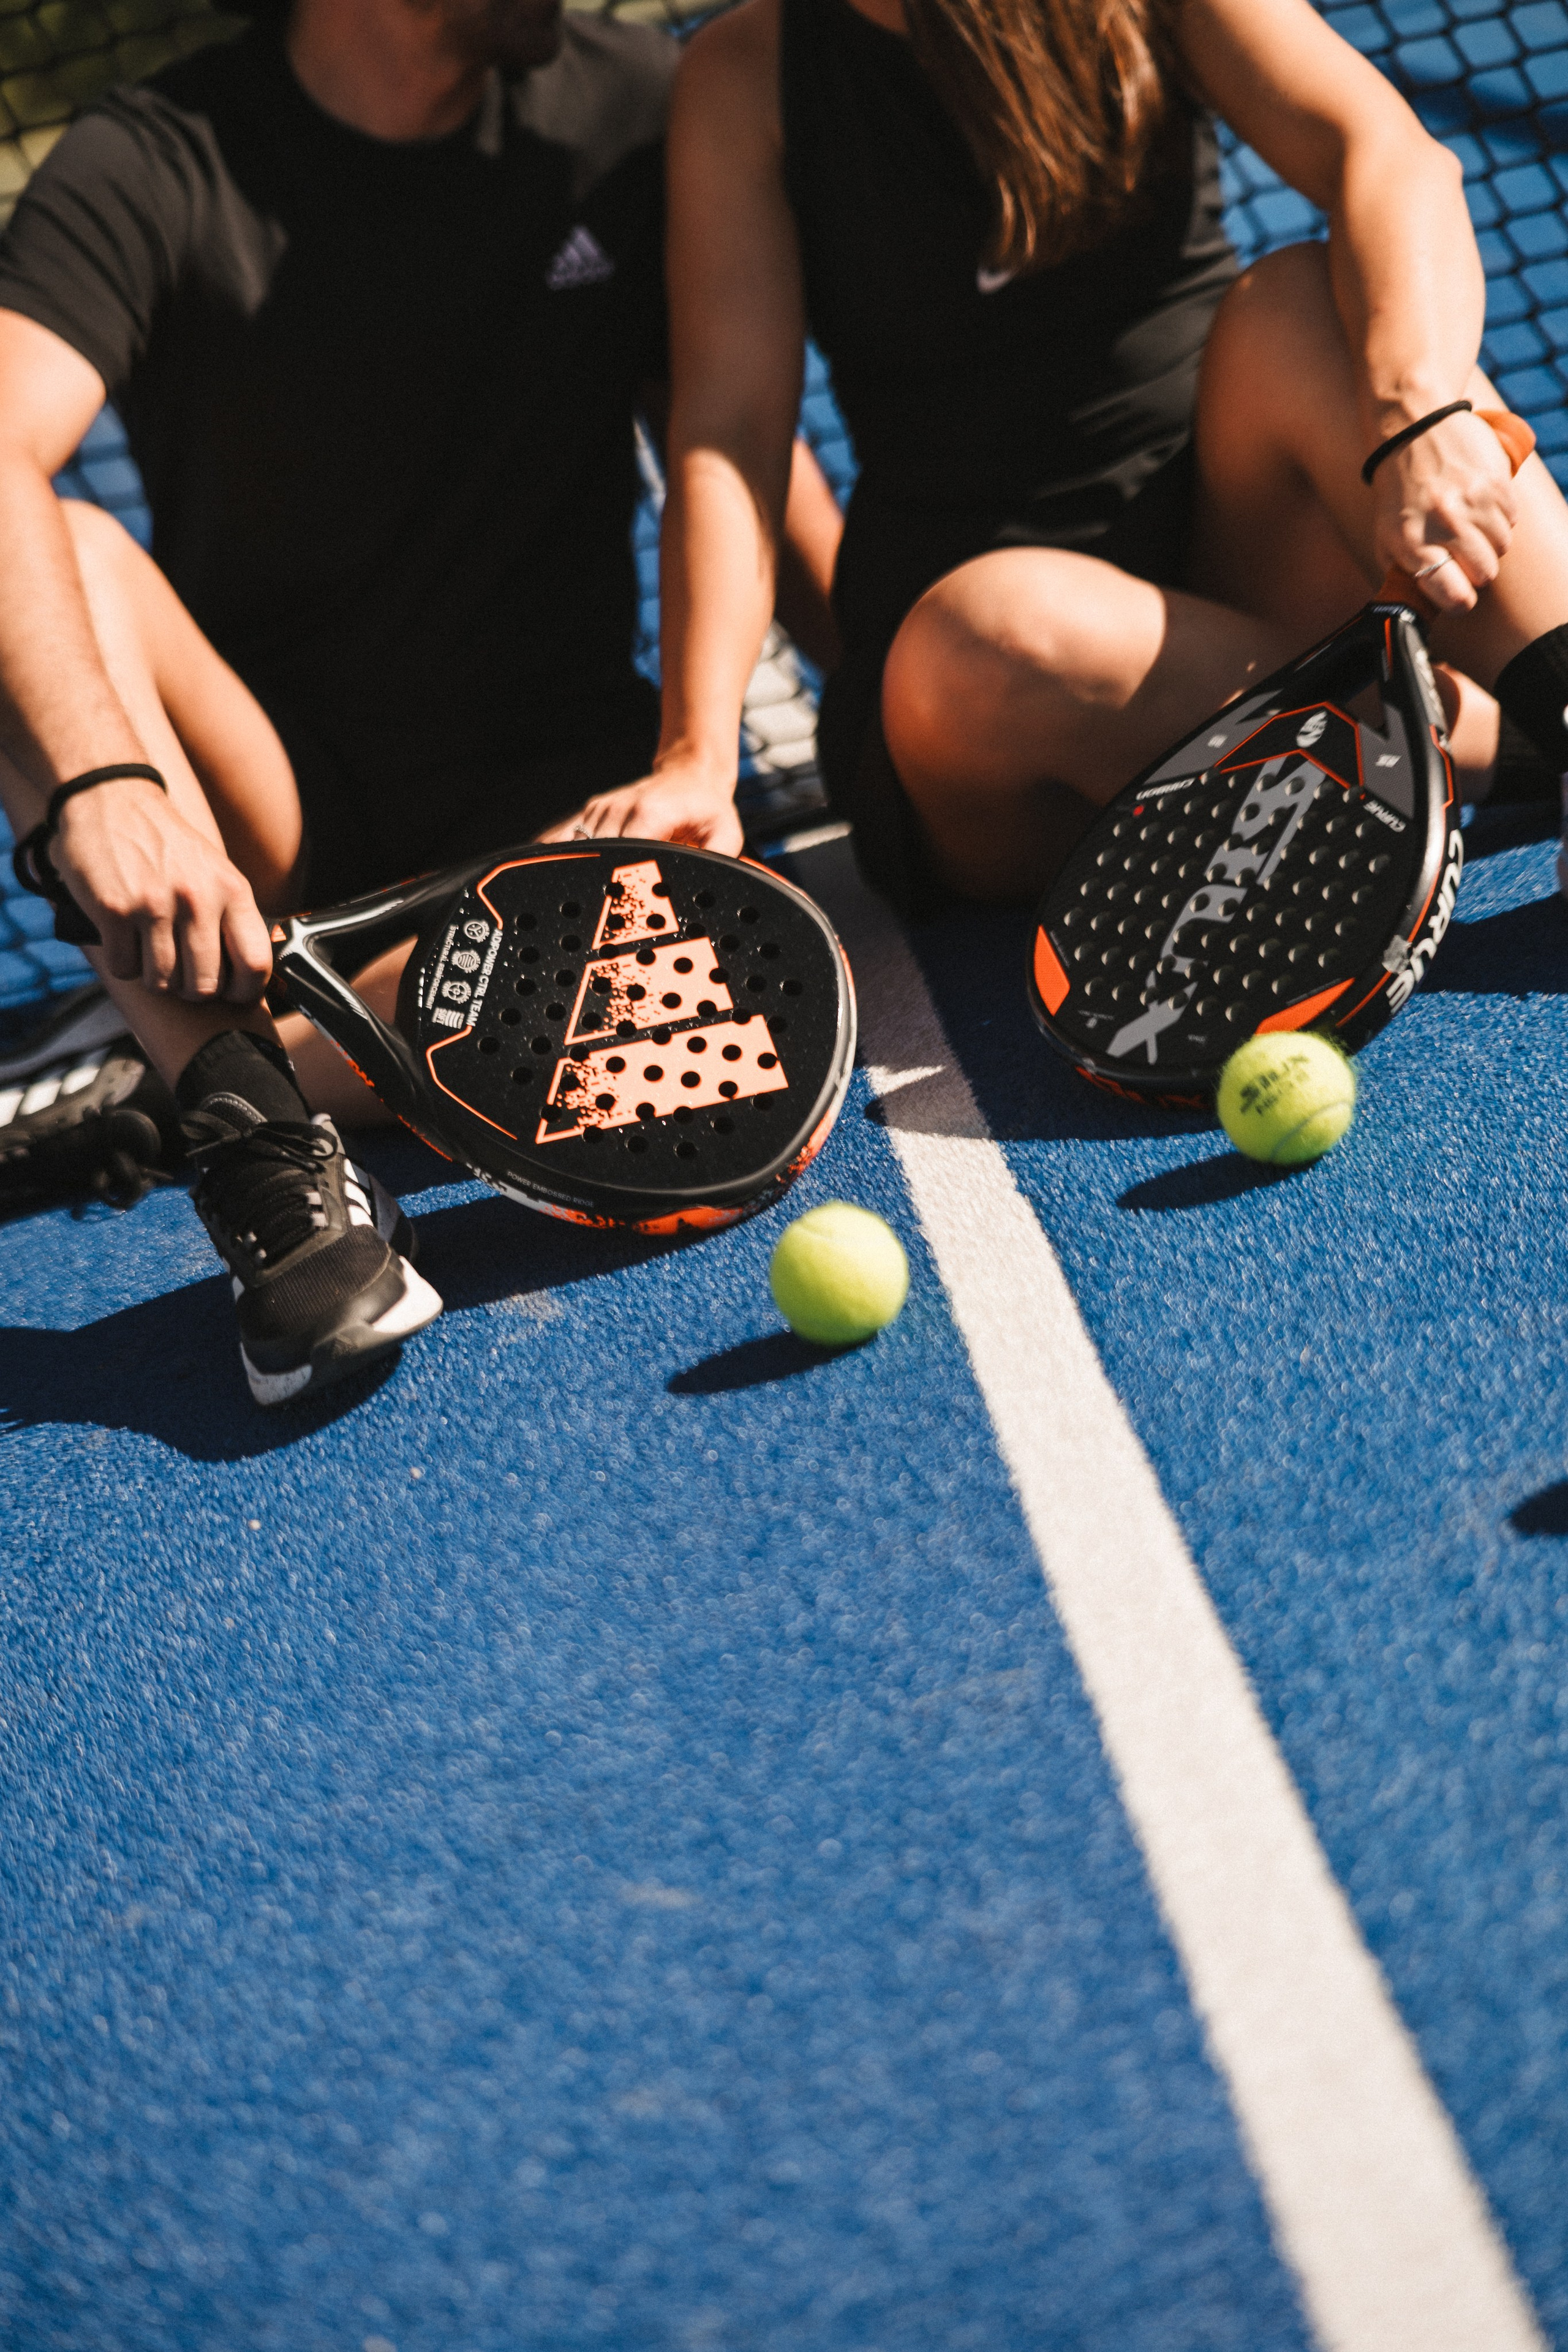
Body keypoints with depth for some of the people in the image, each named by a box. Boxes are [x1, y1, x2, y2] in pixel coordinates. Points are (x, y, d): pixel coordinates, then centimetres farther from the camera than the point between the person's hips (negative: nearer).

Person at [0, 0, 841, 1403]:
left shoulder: (636, 114, 4)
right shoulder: (151, 169, -8)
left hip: (545, 783, 1)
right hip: (264, 801, -1)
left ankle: (157, 1076, -24)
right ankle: (261, 1151, -38)